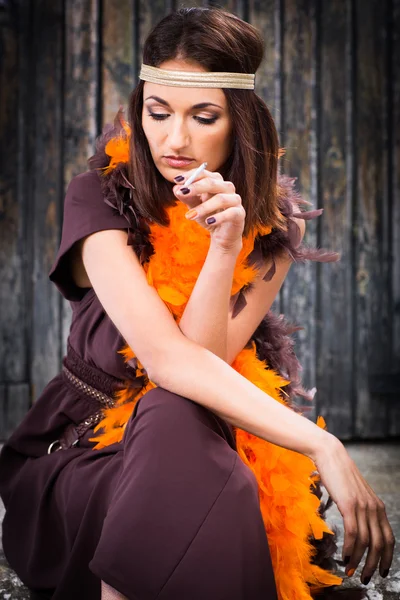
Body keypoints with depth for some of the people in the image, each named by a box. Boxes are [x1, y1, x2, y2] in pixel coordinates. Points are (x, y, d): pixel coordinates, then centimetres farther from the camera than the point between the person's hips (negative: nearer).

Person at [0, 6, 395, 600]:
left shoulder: (274, 226, -5)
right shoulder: (101, 198, -15)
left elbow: (205, 357, -15)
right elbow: (168, 360, -27)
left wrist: (225, 249, -30)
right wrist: (323, 447, -34)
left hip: (201, 441, 2)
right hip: (84, 448, -1)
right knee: (172, 424, -36)